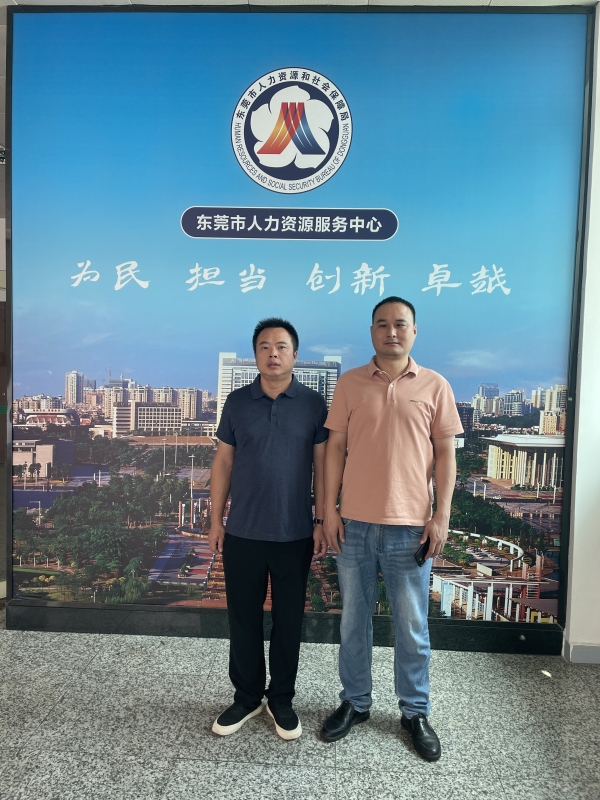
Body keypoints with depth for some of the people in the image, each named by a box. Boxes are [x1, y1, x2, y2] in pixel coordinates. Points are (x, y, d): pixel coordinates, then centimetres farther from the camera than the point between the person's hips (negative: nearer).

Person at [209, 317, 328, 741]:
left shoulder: (313, 404, -3)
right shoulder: (237, 401, 1)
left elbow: (321, 465, 0)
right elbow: (223, 463, 4)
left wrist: (321, 521, -3)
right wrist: (216, 520, 2)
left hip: (295, 535, -1)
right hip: (242, 533, 1)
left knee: (288, 620, 13)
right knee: (243, 618, 13)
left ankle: (282, 699, 33)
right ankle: (247, 697, 34)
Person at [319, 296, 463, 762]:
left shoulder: (435, 386, 2)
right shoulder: (350, 383, 3)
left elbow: (445, 454, 2)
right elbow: (336, 447, 3)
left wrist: (442, 515, -4)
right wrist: (329, 509, -1)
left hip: (410, 526, -1)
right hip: (355, 524, 1)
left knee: (412, 627, 12)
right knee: (354, 621, 15)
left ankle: (415, 712, 33)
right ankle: (355, 703, 35)